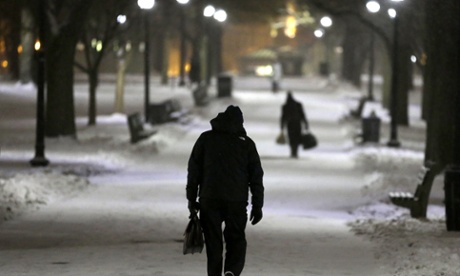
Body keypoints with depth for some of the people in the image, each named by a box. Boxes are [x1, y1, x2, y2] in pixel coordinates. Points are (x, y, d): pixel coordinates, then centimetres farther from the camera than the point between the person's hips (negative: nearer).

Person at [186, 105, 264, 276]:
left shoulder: (206, 138, 6)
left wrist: (191, 198, 10)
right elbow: (256, 176, 4)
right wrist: (257, 205, 7)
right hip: (237, 200, 0)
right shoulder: (246, 143, 5)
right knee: (236, 239, 9)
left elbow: (193, 170, 4)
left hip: (209, 199, 0)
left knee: (213, 241, 9)